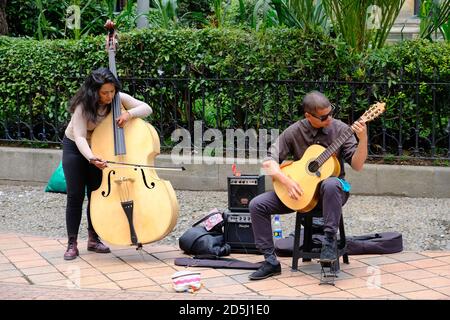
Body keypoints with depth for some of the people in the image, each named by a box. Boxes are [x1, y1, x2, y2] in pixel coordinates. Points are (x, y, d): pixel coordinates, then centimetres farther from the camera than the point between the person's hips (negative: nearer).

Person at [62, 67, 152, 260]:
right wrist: (91, 157, -53)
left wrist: (129, 113, -36)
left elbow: (147, 108, -16)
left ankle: (93, 239, 15)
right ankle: (72, 244, -4)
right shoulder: (83, 106, -29)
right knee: (75, 195, -9)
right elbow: (80, 137, -37)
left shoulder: (119, 99, -18)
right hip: (75, 148, -3)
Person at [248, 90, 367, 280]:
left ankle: (330, 241, -26)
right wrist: (286, 181, -22)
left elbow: (357, 165, -11)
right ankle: (271, 261, -8)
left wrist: (363, 140, -27)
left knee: (331, 184, -40)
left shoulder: (340, 129, -7)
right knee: (257, 205, -14)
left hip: (330, 191, -2)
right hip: (300, 191, 3)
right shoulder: (294, 132, -4)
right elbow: (269, 161, -7)